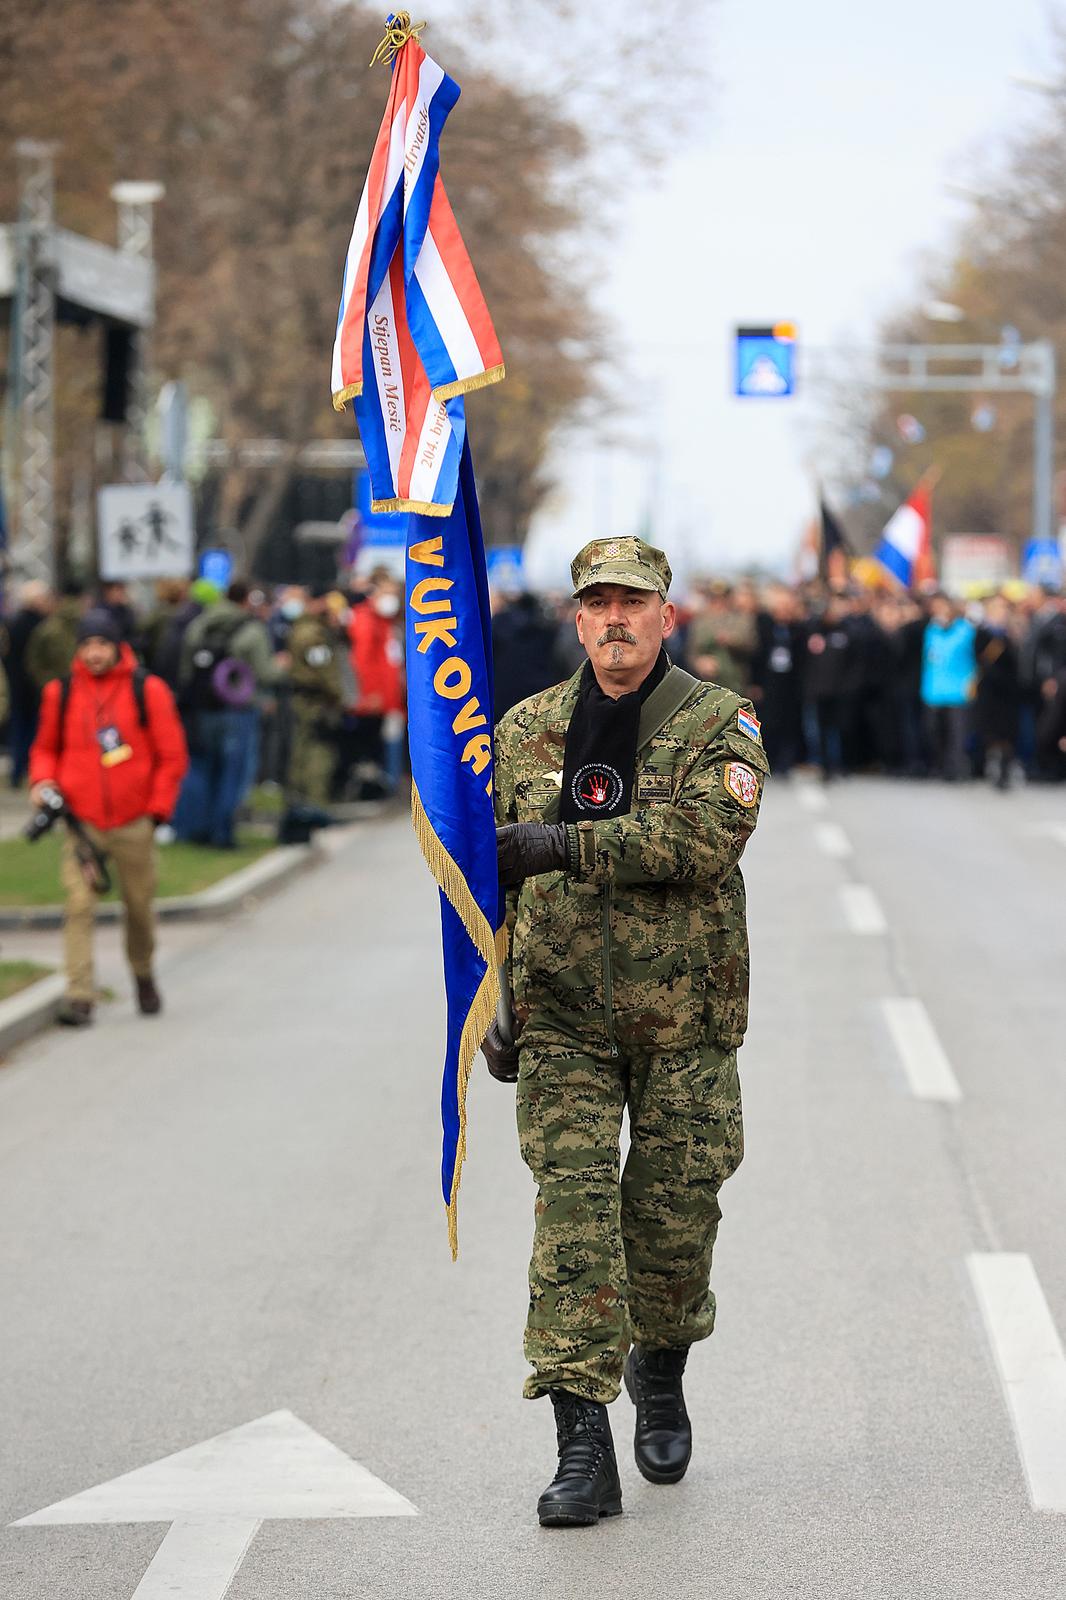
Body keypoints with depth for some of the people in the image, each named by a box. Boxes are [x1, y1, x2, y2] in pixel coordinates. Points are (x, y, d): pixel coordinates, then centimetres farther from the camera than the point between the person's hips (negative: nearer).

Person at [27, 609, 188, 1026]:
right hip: (81, 820, 0)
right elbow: (46, 746, 16)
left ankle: (143, 976, 36)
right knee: (78, 905, -12)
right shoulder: (60, 693, 3)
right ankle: (79, 996, -14)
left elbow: (172, 755, 2)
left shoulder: (147, 690, -2)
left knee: (139, 905, 12)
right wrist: (42, 779, -4)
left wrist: (158, 808, -2)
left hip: (133, 822, 0)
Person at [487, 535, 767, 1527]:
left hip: (685, 1013, -1)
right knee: (573, 1202, -11)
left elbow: (708, 836, -20)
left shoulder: (721, 725, -2)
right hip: (562, 1012, 1)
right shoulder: (524, 732, 8)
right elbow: (490, 879, 13)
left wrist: (567, 844, -25)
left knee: (676, 1211, 7)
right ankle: (582, 1445, -12)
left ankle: (660, 1373, 36)